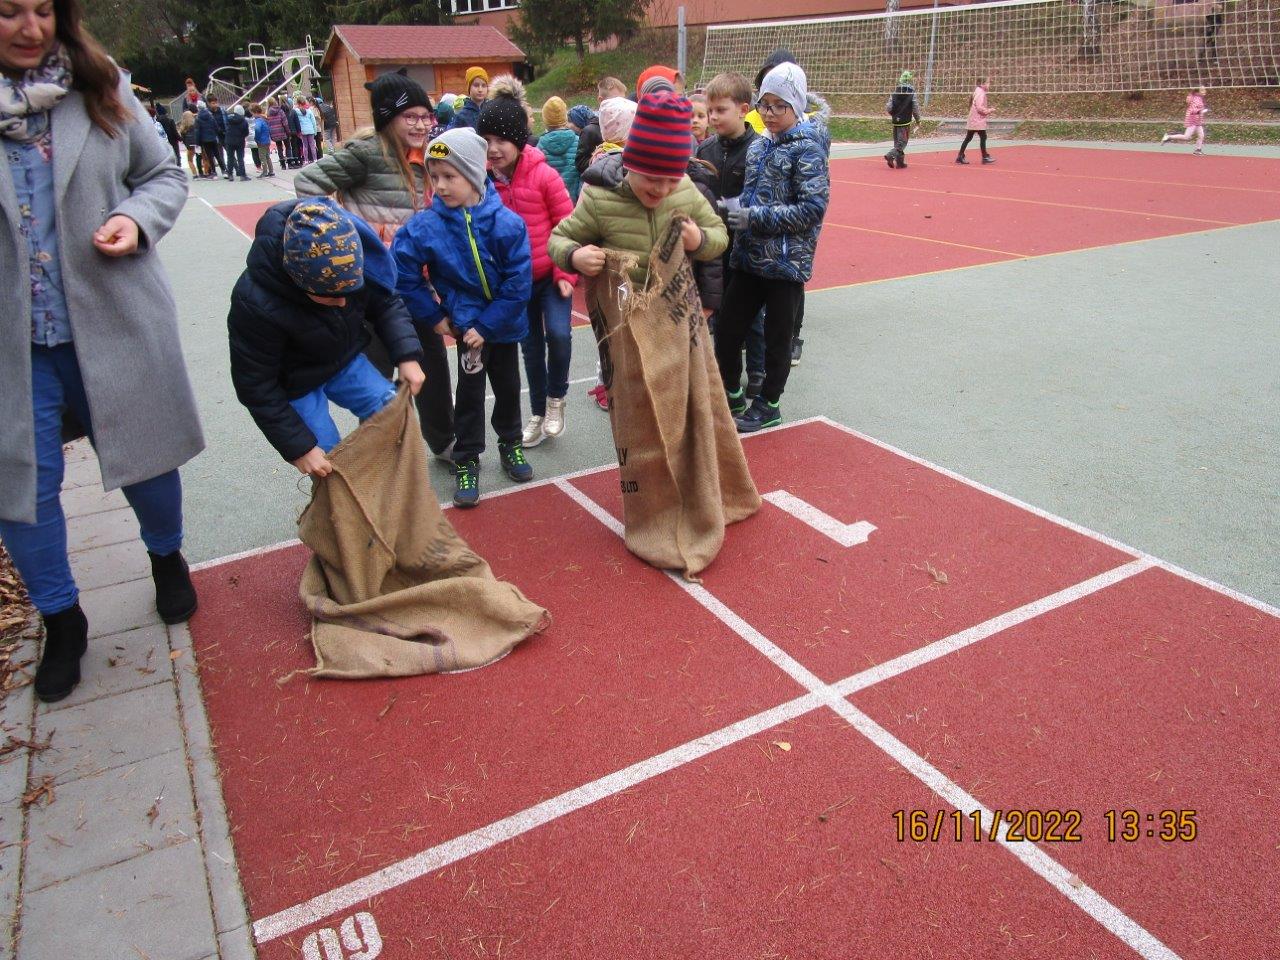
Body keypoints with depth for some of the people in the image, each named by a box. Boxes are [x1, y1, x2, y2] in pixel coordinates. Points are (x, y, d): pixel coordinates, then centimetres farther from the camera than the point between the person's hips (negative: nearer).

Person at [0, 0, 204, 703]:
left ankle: (166, 557, 44)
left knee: (145, 451, 13)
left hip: (112, 322, 1)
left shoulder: (99, 87, 0)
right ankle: (60, 620, 28)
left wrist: (136, 219, -12)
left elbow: (164, 175, 8)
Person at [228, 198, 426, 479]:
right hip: (294, 382, -4)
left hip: (345, 360, 4)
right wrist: (298, 447, -24)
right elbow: (257, 387, -25)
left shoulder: (356, 260, -27)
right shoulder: (255, 303, -37)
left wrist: (407, 356, -21)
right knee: (334, 465, -6)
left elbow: (386, 303, -6)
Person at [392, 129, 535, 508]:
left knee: (508, 386, 16)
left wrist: (487, 326, -18)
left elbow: (518, 283, -17)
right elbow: (404, 274, -8)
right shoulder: (427, 226, -17)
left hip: (504, 322, 1)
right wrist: (434, 317, -7)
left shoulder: (506, 223, -19)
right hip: (465, 322, -1)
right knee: (470, 392, 7)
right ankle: (466, 461, 21)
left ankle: (510, 444, 39)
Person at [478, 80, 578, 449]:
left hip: (551, 274, -3)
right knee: (530, 347, 12)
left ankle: (556, 399, 8)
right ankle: (538, 413, 29)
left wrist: (566, 274, -11)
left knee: (558, 334, -19)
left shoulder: (544, 175, -17)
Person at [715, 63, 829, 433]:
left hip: (787, 261, -6)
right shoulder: (758, 145, 10)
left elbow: (812, 209, -17)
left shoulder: (807, 148, -9)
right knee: (726, 329, 8)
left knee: (777, 337, 6)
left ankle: (768, 406, 22)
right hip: (749, 256, 6)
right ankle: (731, 395, 27)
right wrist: (736, 211, 1)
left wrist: (755, 218, -18)